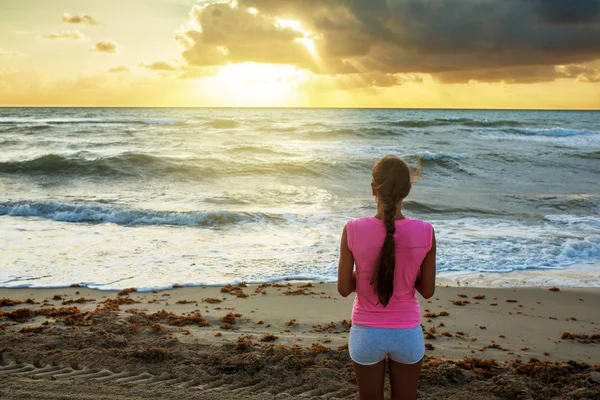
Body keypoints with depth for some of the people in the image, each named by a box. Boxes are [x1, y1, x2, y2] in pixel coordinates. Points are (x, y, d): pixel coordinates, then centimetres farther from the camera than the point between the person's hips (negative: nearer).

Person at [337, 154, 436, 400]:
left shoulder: (353, 230, -18)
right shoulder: (425, 232, -15)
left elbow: (344, 288, -7)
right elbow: (428, 290, -4)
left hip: (366, 334, 0)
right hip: (407, 334, 1)